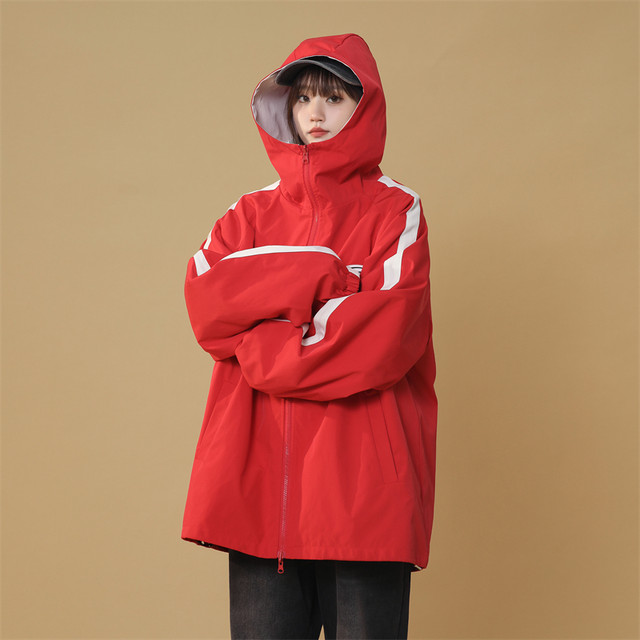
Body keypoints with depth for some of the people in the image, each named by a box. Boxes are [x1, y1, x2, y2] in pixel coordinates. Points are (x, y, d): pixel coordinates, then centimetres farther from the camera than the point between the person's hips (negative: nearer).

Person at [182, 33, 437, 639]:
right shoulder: (254, 212, 16)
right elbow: (205, 304, -2)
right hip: (260, 476, 3)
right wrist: (318, 276, -8)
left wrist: (266, 349, -6)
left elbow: (387, 332, -10)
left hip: (363, 481, -3)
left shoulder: (396, 210, 4)